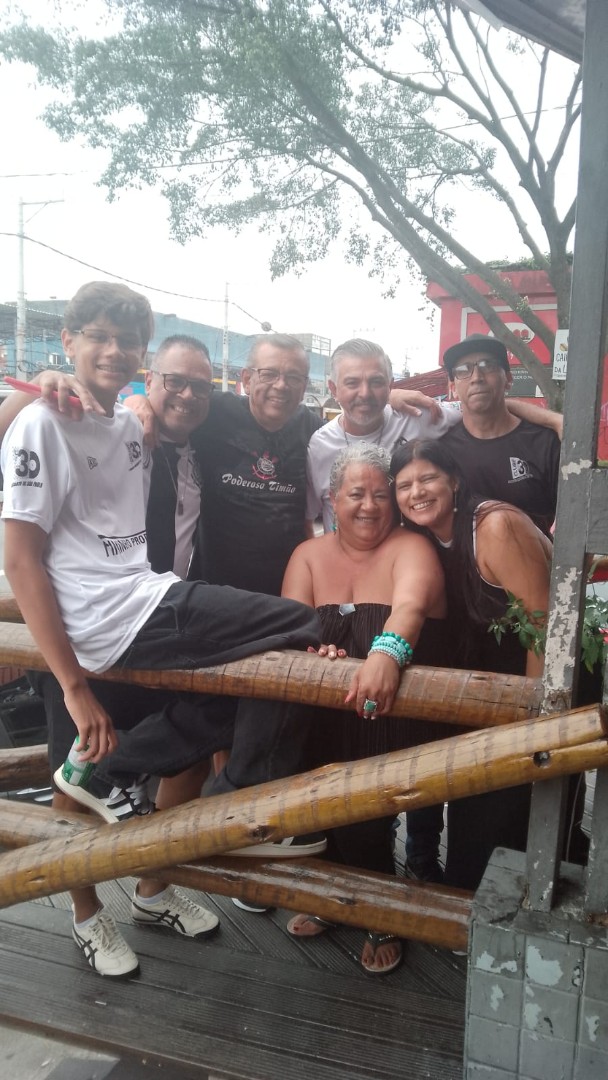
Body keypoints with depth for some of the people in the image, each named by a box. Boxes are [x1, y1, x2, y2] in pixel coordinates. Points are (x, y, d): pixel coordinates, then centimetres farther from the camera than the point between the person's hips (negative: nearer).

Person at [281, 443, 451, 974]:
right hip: (323, 718, 3)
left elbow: (411, 606, -28)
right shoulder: (309, 555, 6)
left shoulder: (410, 548, -7)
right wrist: (313, 648, -28)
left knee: (365, 820, -12)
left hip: (393, 719, -3)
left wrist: (387, 652, -50)